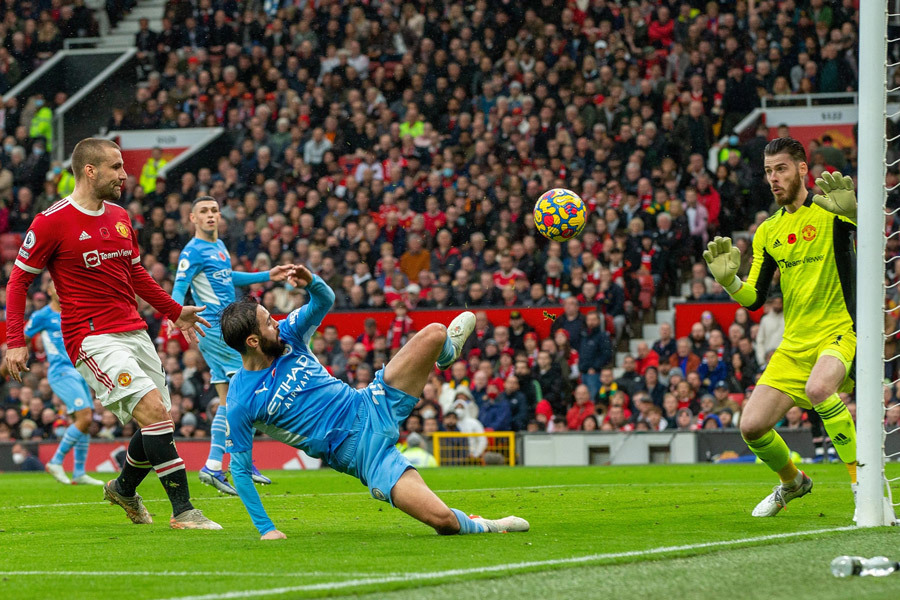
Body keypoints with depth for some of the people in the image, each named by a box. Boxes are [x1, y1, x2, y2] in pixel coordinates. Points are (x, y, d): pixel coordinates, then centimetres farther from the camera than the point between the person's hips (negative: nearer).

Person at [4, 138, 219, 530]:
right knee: (154, 411, -20)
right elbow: (19, 280, -3)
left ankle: (124, 488, 36)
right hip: (92, 339, -8)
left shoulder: (120, 217, 12)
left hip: (134, 332, 8)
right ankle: (183, 511, -16)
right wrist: (15, 342, -9)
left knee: (159, 420, 7)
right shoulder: (52, 222, -9)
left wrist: (174, 311, 29)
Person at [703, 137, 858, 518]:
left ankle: (861, 476, -24)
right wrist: (728, 280, -10)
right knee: (752, 427, -4)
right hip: (795, 342, 6)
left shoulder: (829, 210, -5)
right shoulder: (768, 232, 12)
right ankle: (792, 482, 26)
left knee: (818, 387, -37)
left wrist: (851, 212, -45)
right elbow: (754, 299, 12)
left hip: (840, 331, -6)